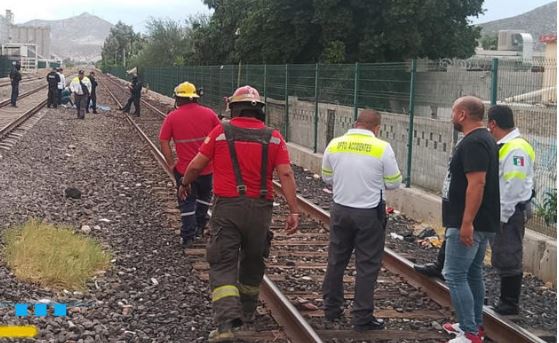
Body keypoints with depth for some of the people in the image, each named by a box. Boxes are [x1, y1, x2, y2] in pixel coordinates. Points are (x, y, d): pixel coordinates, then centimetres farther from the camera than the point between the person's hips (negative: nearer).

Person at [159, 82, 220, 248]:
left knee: (187, 202, 9)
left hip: (184, 168, -1)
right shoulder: (209, 114, -2)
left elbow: (164, 142, -8)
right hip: (207, 167, 2)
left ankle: (187, 237, 9)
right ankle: (199, 225, 33)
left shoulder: (172, 117, -5)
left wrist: (171, 164, -2)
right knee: (204, 196, 25)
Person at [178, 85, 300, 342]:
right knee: (253, 262, 21)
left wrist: (185, 184, 22)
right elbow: (286, 175, -6)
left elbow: (196, 165, 2)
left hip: (227, 206, -3)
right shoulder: (274, 137, 1)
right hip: (260, 208, 3)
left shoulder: (221, 132, -3)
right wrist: (294, 211, -6)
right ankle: (247, 311, 39)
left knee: (223, 265, -2)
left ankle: (226, 322, -18)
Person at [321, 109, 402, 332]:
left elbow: (327, 177, 9)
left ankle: (331, 308, 28)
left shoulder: (334, 145, -2)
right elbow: (394, 183, -5)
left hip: (340, 209, 4)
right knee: (367, 266, 5)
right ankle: (362, 318, 8)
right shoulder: (382, 148, -13)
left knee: (336, 261, 18)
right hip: (369, 213, -4)